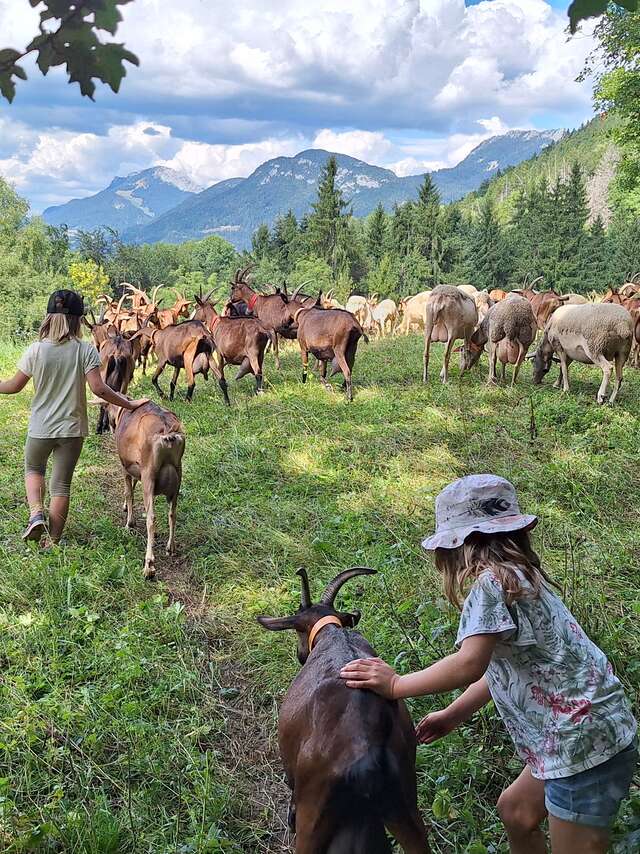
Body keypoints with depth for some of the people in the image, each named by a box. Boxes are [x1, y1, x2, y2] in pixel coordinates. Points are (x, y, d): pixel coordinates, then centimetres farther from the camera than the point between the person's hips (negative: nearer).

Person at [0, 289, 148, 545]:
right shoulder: (86, 350, -11)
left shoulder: (36, 350, -9)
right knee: (61, 485, 12)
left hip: (41, 427, 0)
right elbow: (98, 388, -18)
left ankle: (36, 514, 5)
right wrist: (129, 404, -8)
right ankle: (54, 540, 18)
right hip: (72, 428, 0)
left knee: (33, 469, 27)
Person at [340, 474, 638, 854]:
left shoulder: (493, 580, -18)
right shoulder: (520, 576, 11)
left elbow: (470, 664, -28)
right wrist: (452, 716, 18)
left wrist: (395, 685, -17)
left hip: (585, 741, -10)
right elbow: (505, 665, 14)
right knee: (515, 810, 24)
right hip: (576, 736, 10)